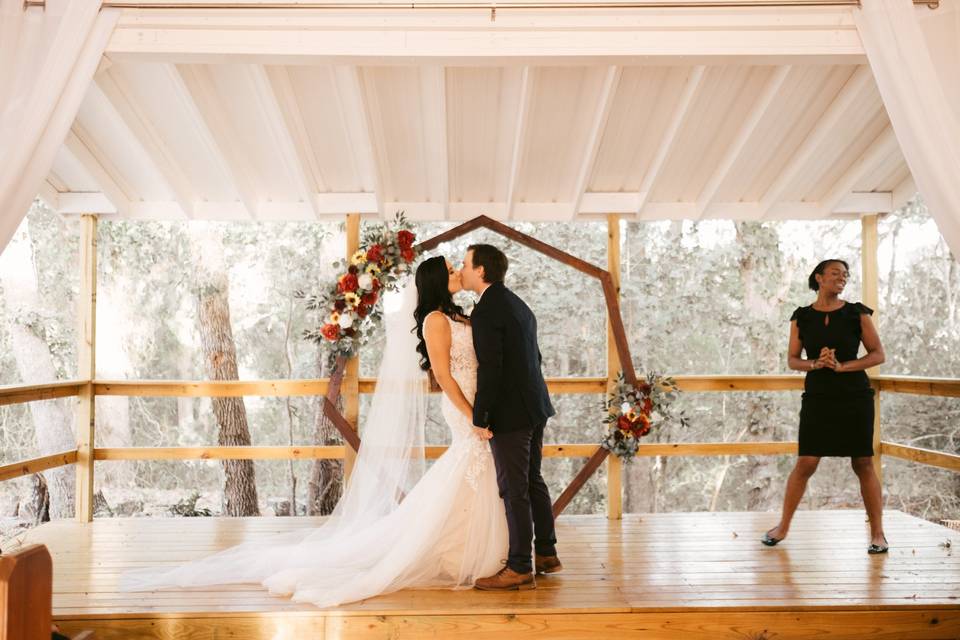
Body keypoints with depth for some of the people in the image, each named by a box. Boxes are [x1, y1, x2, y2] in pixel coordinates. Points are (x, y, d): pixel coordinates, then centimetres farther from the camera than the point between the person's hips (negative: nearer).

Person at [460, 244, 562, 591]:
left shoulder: (485, 311, -16)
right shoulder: (518, 304, 14)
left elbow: (489, 370, -21)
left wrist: (479, 420, -15)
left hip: (510, 413, -10)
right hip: (535, 407, 10)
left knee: (514, 489, -3)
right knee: (533, 481, 18)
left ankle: (520, 569, 4)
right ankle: (546, 553, 29)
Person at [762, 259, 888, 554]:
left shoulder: (857, 313, 1)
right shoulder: (802, 317, 4)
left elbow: (878, 354, 0)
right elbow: (792, 360, 7)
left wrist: (842, 366, -13)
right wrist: (815, 364, -14)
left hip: (855, 396, 0)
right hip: (817, 397, 0)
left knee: (863, 464, 2)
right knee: (805, 464, -2)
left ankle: (877, 533, 14)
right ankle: (783, 526, 13)